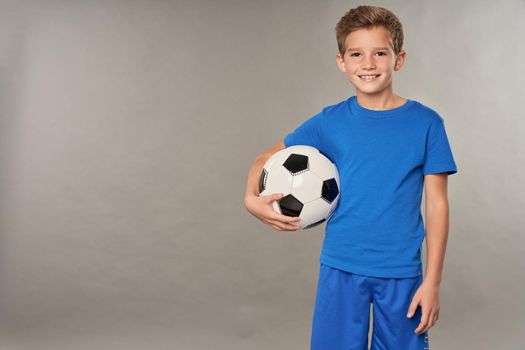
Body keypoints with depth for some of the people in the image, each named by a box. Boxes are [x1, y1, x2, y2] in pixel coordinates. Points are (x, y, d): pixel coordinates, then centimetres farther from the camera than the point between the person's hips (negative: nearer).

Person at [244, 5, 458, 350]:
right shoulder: (331, 122, -1)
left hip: (402, 271, 0)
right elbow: (268, 158, 8)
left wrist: (432, 281, -6)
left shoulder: (426, 123, -5)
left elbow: (437, 204, -3)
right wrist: (252, 198, -12)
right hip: (341, 268, 1)